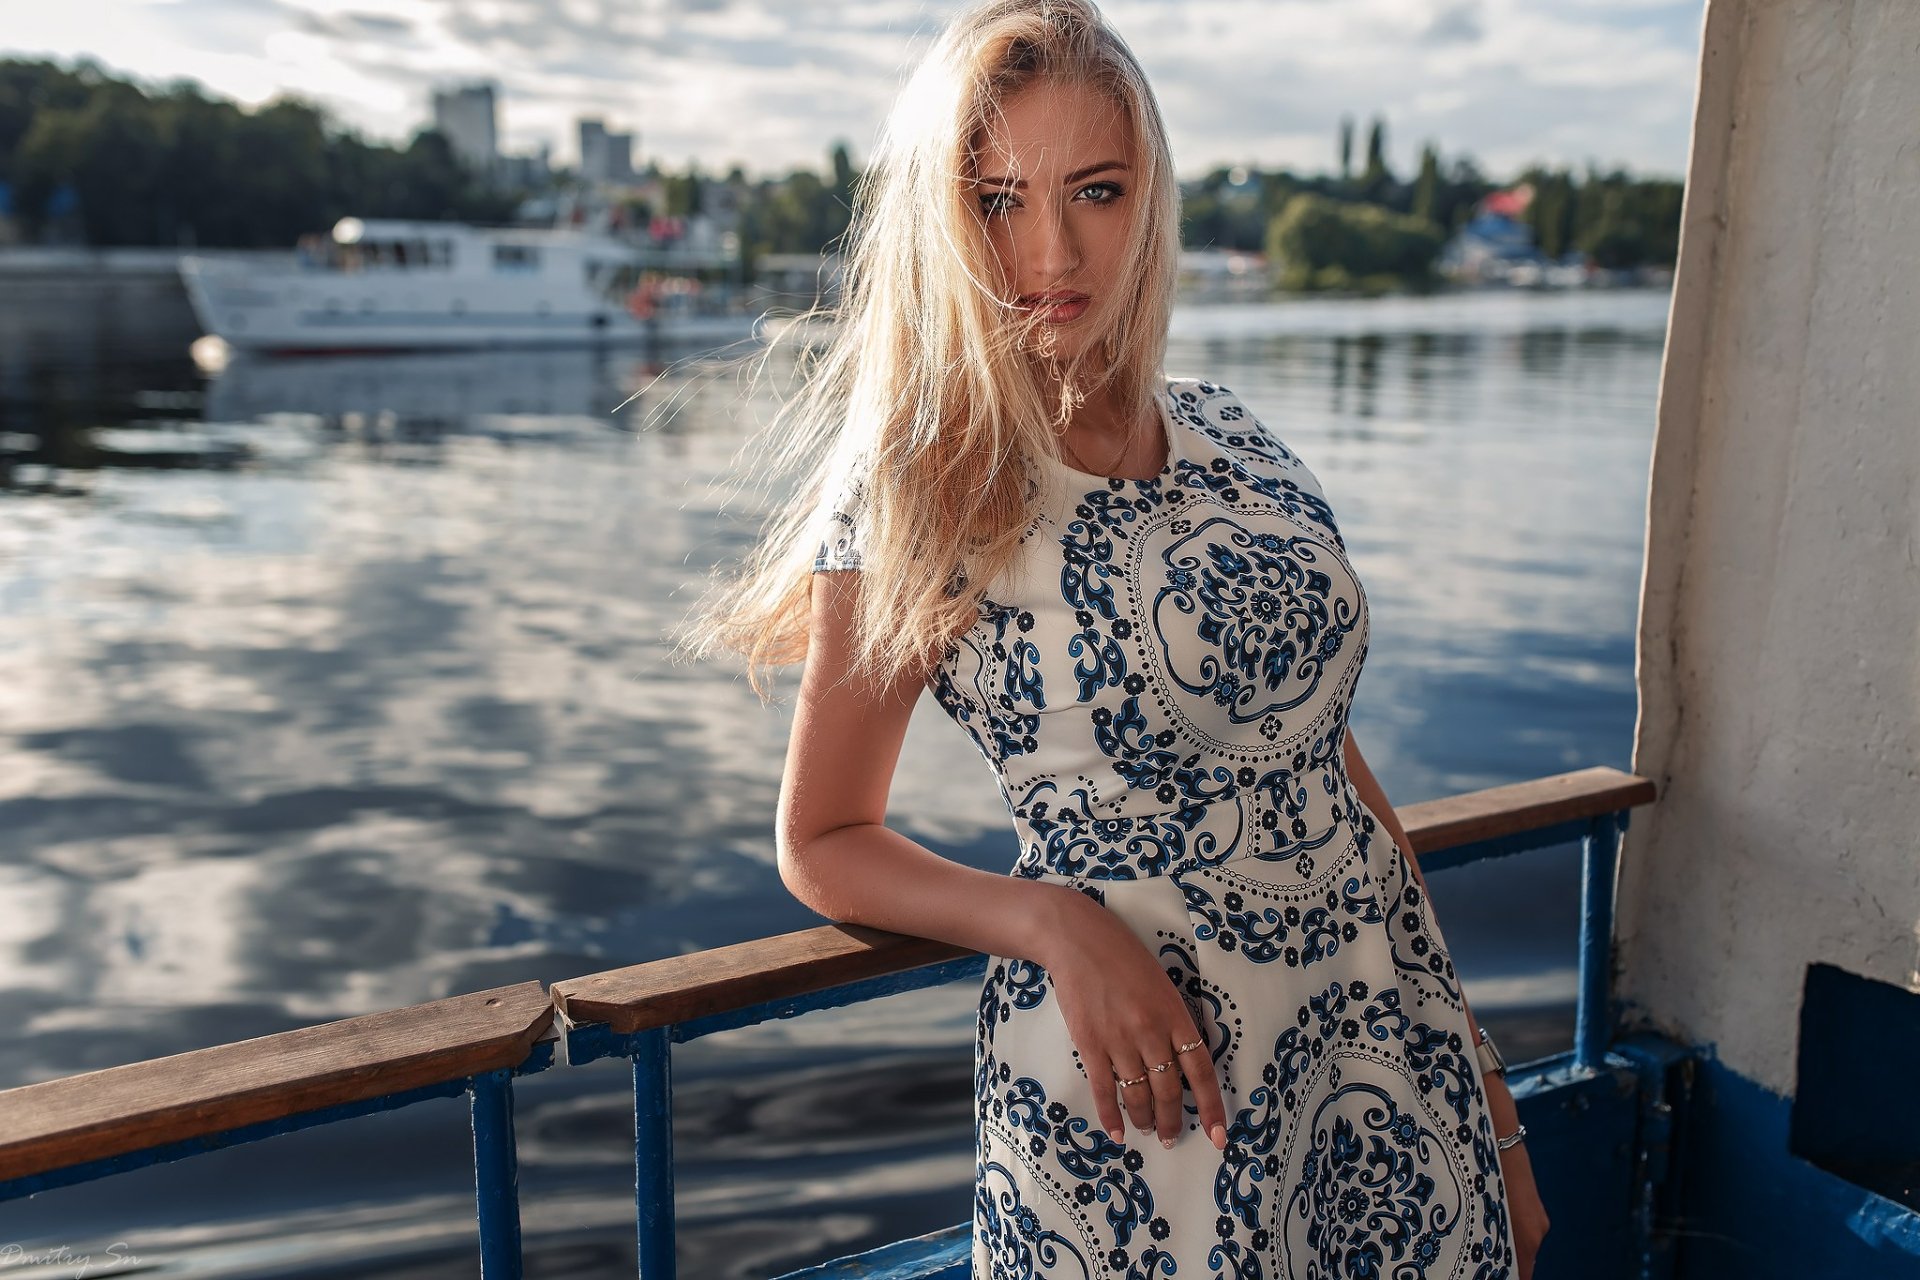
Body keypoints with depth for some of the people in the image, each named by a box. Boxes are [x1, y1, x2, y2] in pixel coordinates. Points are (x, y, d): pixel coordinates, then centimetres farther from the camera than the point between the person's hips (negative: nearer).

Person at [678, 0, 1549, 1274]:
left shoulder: (1228, 430, 4)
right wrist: (1059, 925, -19)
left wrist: (1482, 1088, 10)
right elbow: (823, 844, -3)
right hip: (1139, 1085, -5)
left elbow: (1331, 750, 9)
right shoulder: (919, 493, -10)